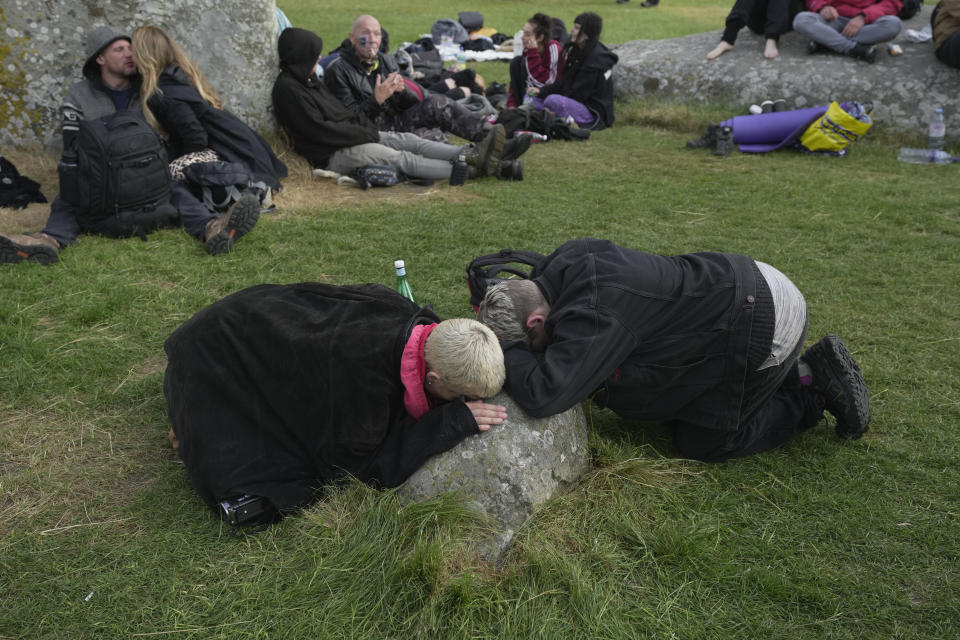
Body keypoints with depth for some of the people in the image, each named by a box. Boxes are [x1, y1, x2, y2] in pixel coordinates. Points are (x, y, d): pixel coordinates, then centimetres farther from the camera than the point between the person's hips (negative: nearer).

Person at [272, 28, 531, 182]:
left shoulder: (310, 80, 17)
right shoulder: (287, 89, -14)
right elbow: (318, 129, -21)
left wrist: (367, 126, 2)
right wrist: (365, 134, -14)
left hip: (353, 136, 9)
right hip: (332, 155, -9)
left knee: (408, 140, -8)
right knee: (401, 158, -19)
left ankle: (474, 155, -19)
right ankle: (474, 168, -25)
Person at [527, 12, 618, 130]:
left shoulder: (595, 58, -21)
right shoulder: (579, 51, 9)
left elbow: (578, 94, -19)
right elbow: (564, 82, 11)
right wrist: (542, 91, -4)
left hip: (594, 114, -10)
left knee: (553, 100, -33)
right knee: (537, 98, 6)